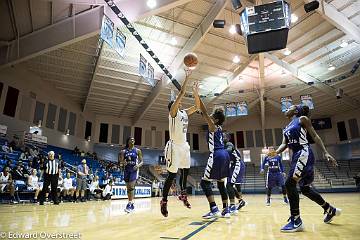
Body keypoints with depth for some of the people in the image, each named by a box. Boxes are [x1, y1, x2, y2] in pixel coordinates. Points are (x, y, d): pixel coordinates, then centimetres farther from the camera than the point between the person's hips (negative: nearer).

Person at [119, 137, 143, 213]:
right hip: (126, 170, 3)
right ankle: (131, 204, 21)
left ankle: (130, 204, -16)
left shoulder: (137, 151, 1)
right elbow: (120, 162, 6)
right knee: (128, 188, 9)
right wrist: (122, 163, -18)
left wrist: (138, 165, -18)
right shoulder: (124, 151, 6)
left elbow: (142, 161, 3)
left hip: (134, 170, -3)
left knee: (131, 186, -17)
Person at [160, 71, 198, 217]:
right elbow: (181, 93, -15)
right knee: (172, 175, -6)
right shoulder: (173, 112, -7)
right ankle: (164, 201, 6)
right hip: (174, 146, -8)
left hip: (184, 146, 8)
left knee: (185, 171, 16)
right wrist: (187, 78, -10)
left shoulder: (184, 113, 14)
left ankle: (183, 195, 34)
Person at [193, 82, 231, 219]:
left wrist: (197, 94, -8)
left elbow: (204, 112, -11)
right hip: (224, 155, 9)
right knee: (221, 183, 16)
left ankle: (214, 209, -8)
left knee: (205, 182, -2)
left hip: (216, 156, -9)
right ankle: (226, 210, 19)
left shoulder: (213, 126, -5)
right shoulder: (219, 127, 16)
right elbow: (204, 112, 21)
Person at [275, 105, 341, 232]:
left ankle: (296, 221, -9)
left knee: (290, 183, -16)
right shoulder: (286, 128, 20)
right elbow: (284, 144, 12)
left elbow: (315, 136, -3)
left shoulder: (302, 119, 1)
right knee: (305, 188, 15)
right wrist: (275, 152, -8)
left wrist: (326, 153, -11)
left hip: (304, 153, -8)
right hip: (296, 155, 8)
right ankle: (330, 210, 36)